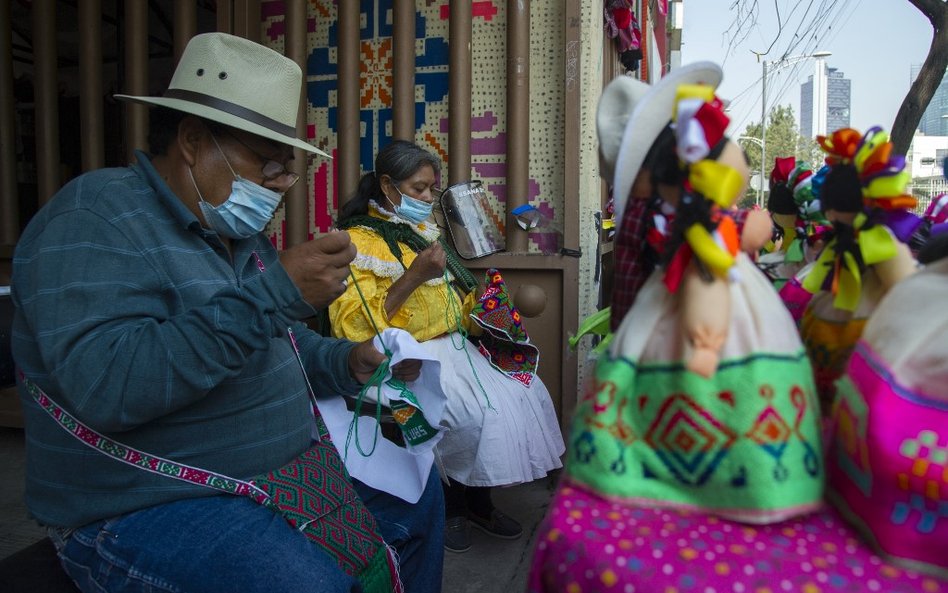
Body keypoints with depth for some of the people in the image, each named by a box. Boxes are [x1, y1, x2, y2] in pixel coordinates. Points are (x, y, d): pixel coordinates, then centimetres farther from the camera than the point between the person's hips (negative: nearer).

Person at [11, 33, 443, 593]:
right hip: (148, 508, -8)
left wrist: (345, 363, -1)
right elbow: (104, 388, -32)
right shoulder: (96, 218, -18)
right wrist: (273, 291, -33)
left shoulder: (239, 230, 10)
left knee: (419, 497, 12)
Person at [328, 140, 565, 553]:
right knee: (474, 413, -27)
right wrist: (413, 276, -24)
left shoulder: (423, 232, 16)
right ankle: (451, 504, 1)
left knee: (525, 393, -9)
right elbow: (355, 329, -19)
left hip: (452, 345, 8)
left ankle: (478, 499, 5)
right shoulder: (358, 241, -7)